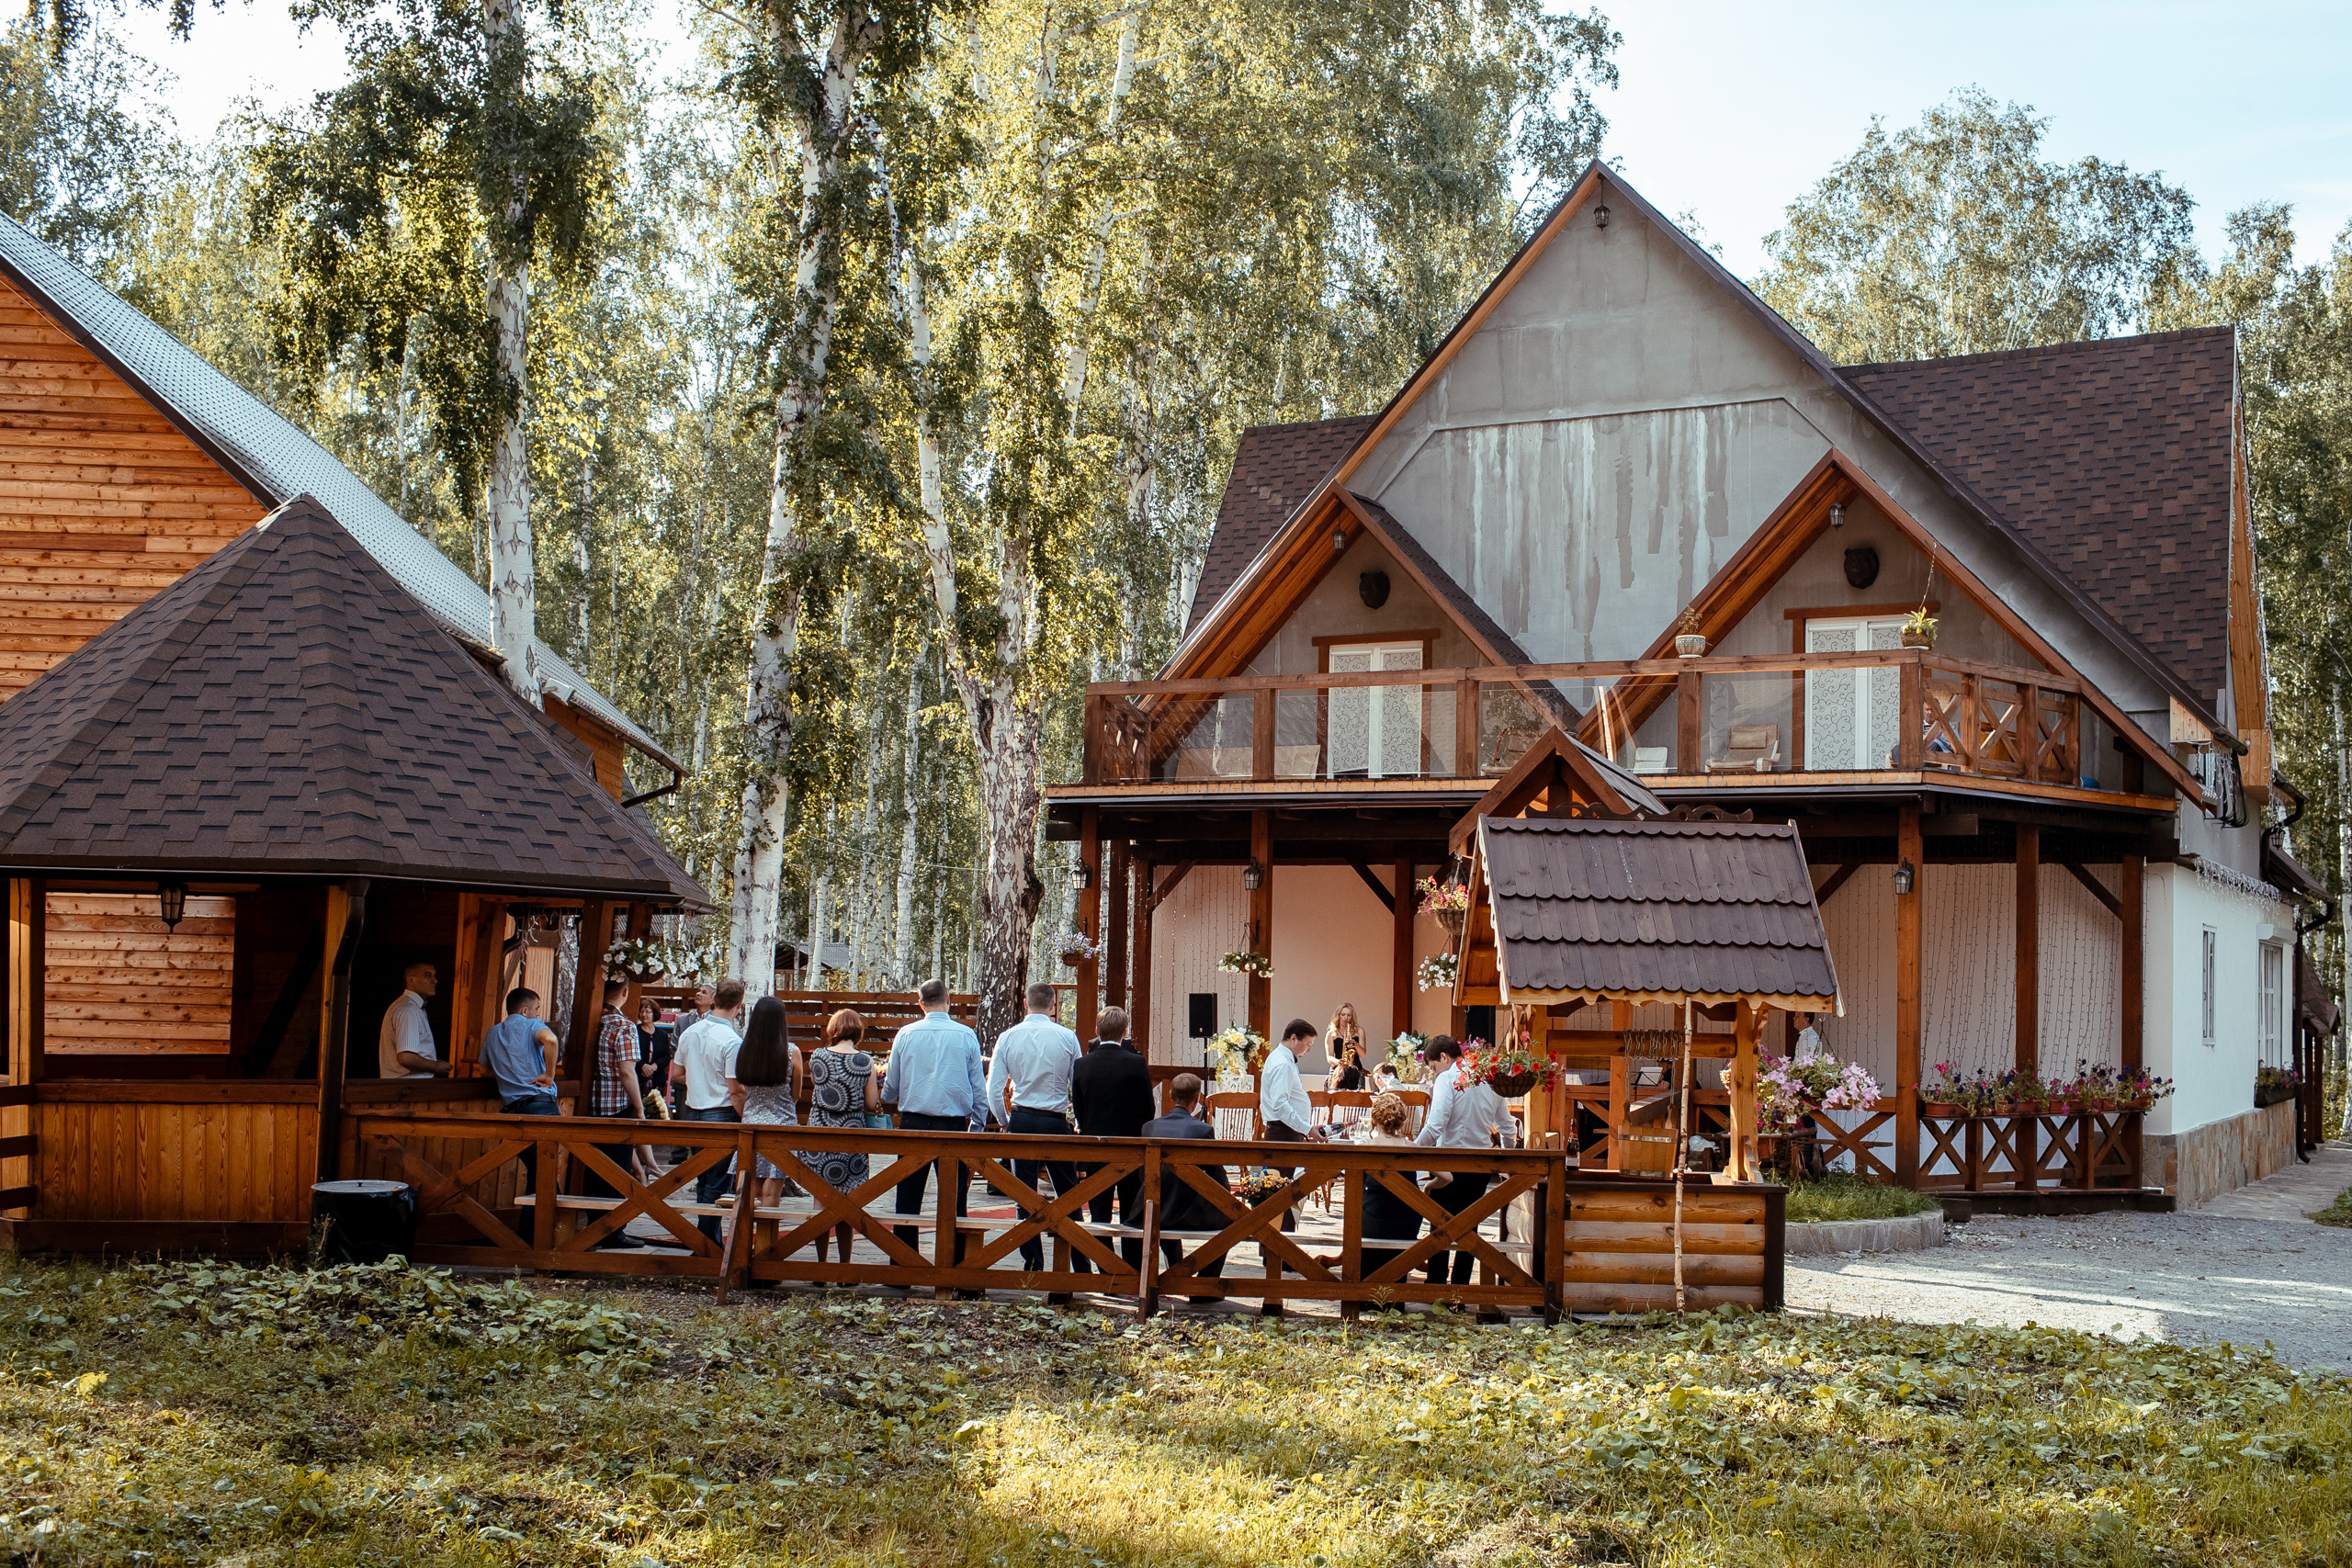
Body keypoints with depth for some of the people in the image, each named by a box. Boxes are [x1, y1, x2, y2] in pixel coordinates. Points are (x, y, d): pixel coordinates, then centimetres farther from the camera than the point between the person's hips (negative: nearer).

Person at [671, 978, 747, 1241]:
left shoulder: (690, 1032, 3)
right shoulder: (733, 1041, -18)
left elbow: (676, 1075, 13)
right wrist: (745, 1121, -6)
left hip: (692, 1112, 7)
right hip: (721, 1115, -7)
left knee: (703, 1180, 17)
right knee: (716, 1184, 1)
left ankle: (709, 1237, 24)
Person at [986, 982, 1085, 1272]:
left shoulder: (1008, 1037, -1)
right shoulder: (1067, 1037, -2)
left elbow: (994, 1090, -3)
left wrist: (1005, 1122, 12)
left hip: (1021, 1121, 0)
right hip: (1056, 1122, 0)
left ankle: (1033, 1266, 5)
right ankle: (1081, 1265, 9)